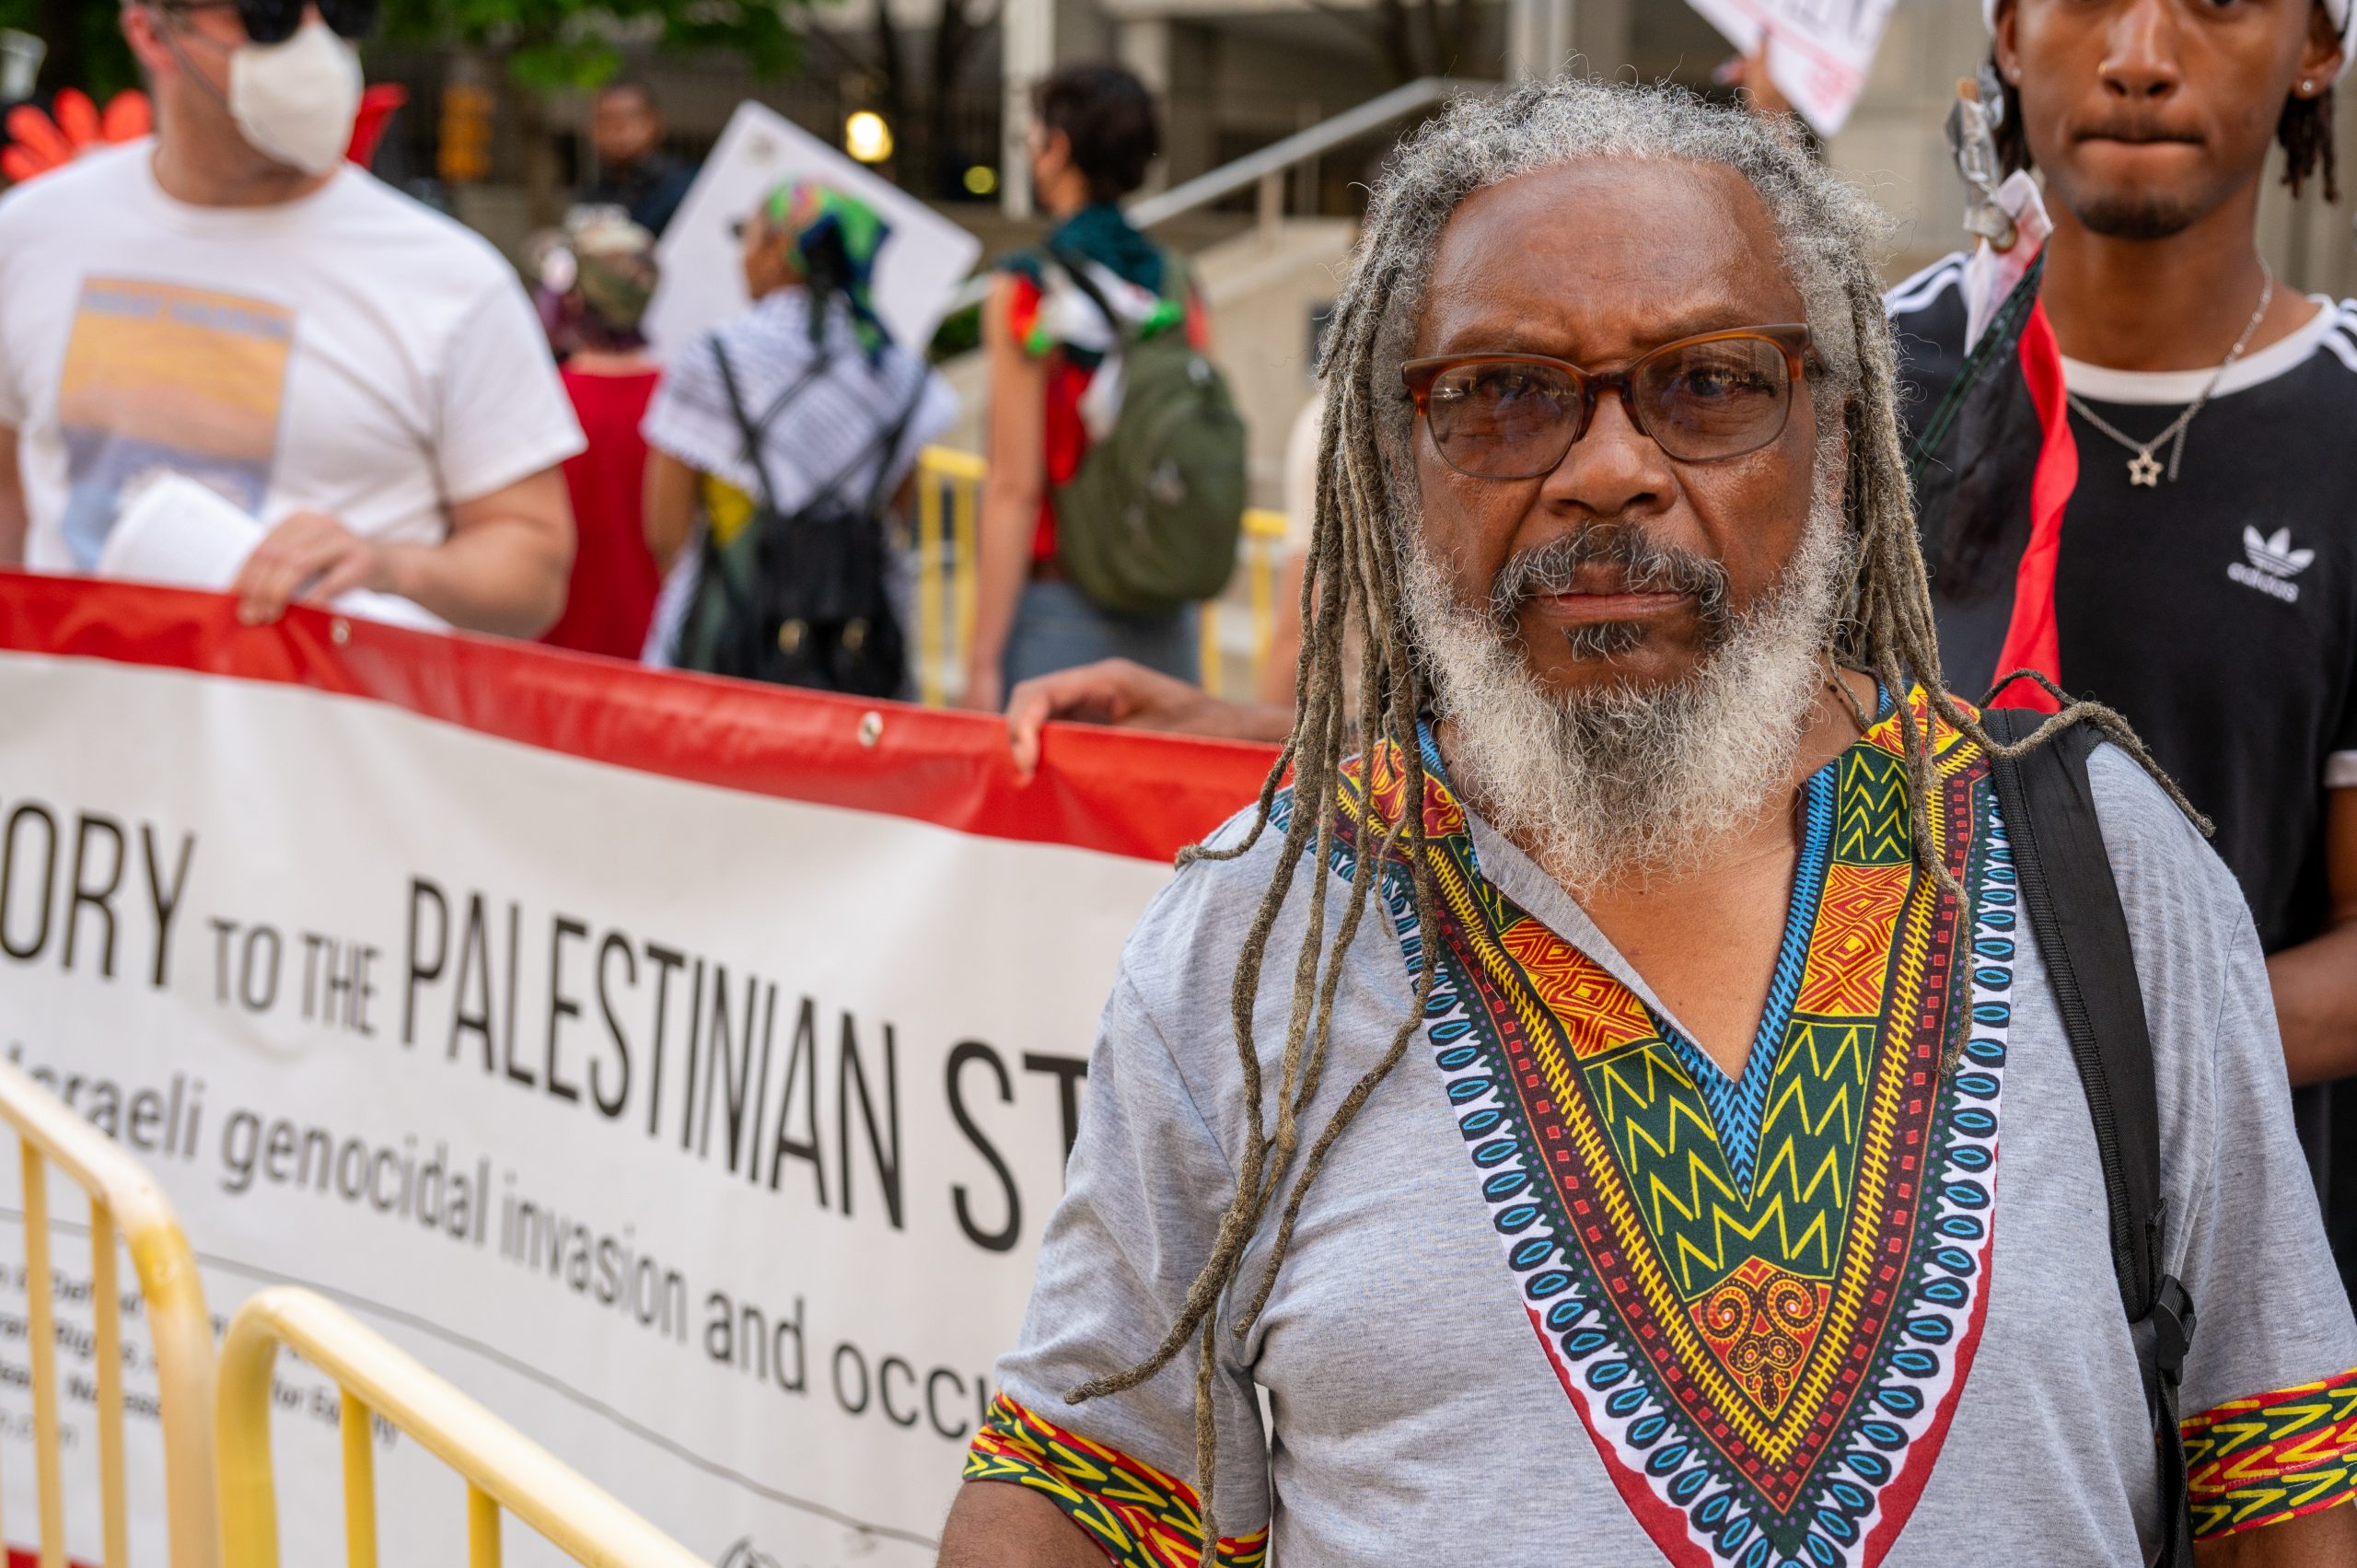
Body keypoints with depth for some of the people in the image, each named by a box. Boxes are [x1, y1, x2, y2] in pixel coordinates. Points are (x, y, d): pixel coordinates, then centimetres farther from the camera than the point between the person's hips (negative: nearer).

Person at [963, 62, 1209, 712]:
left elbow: (1015, 489, -11)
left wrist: (983, 660, -9)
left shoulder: (1029, 293, -8)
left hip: (1056, 614, -6)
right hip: (1167, 626, 6)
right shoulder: (1179, 289, 9)